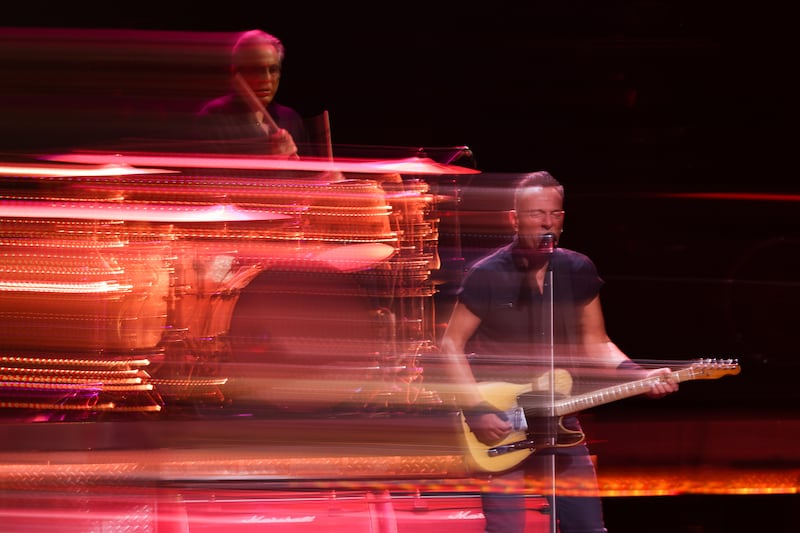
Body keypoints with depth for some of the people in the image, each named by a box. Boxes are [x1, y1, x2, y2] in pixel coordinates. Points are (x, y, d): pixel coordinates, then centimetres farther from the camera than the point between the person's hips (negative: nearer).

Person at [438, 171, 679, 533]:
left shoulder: (579, 271, 3)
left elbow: (595, 343, 9)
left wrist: (638, 374, -9)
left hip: (559, 420, 4)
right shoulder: (487, 275, -9)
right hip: (499, 424, -4)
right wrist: (476, 411, -16)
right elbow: (451, 345, -6)